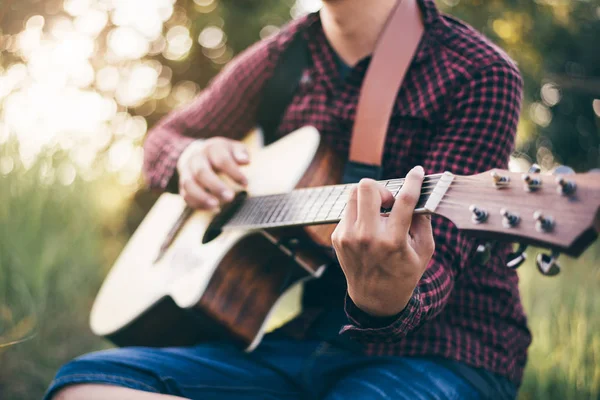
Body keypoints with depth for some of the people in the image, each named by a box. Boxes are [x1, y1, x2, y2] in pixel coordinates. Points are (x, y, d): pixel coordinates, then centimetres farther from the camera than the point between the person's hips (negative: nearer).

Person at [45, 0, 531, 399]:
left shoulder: (478, 74, -7)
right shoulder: (277, 60, 9)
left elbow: (439, 258, -15)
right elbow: (166, 134, 25)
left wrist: (387, 303, -39)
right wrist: (191, 156, 0)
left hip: (434, 346, -6)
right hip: (296, 337, 6)